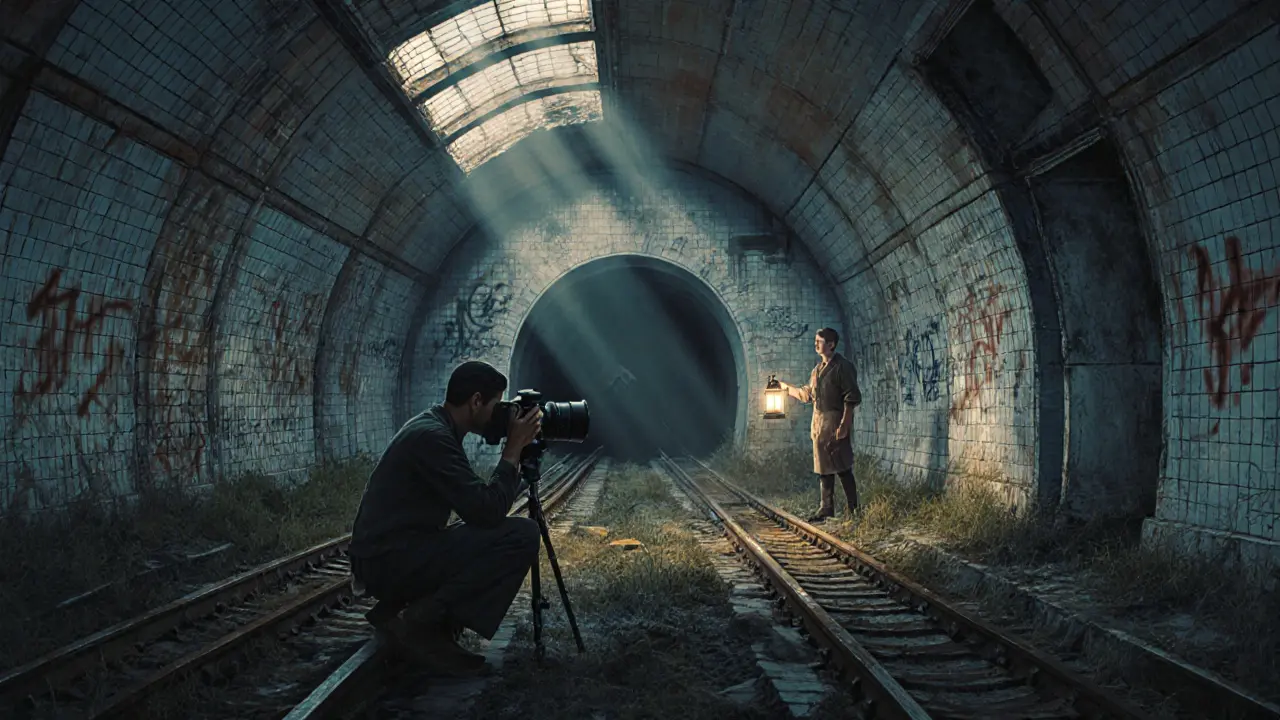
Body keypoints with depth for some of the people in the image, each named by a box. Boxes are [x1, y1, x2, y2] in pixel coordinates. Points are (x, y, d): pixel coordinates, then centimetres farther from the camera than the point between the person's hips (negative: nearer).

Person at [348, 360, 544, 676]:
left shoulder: (434, 427, 13)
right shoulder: (432, 436, -19)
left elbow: (476, 506, 20)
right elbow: (487, 512, -21)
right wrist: (513, 450, -12)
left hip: (398, 554, 10)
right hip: (388, 560, -10)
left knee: (500, 538, 23)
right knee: (521, 536, -17)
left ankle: (400, 609, 10)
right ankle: (418, 623, -11)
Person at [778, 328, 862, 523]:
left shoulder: (842, 366, -10)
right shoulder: (818, 368, 15)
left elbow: (852, 398, -15)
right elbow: (808, 394, 25)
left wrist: (844, 424, -20)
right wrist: (786, 387, 24)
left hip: (835, 424, -8)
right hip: (819, 424, 8)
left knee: (843, 468, -5)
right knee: (824, 468, 11)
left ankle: (854, 510, 1)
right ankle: (826, 507, 17)